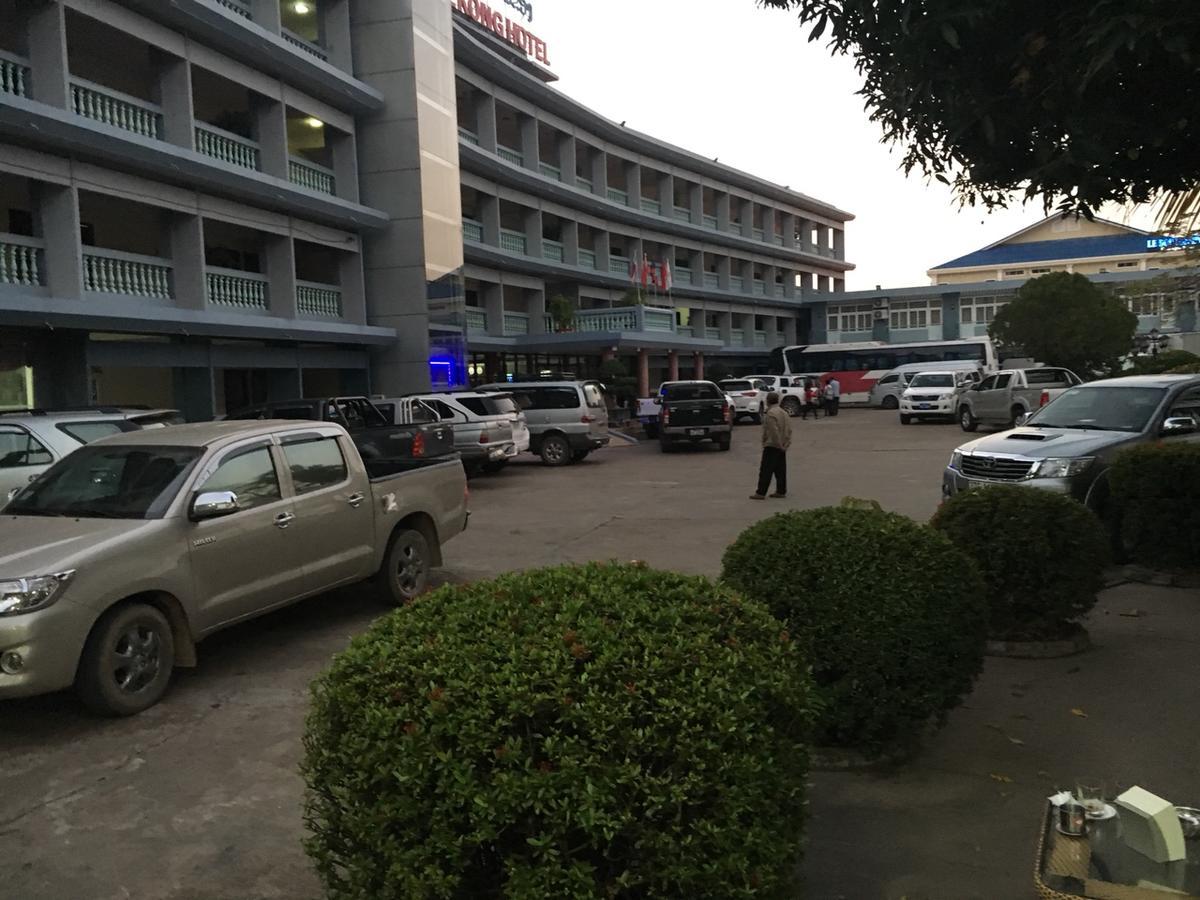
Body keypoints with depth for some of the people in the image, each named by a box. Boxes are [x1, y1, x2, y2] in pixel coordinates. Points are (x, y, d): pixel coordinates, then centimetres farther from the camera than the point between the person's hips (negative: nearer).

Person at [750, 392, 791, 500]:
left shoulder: (770, 413, -16)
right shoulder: (783, 413, 13)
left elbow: (774, 431, -23)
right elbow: (789, 430, 10)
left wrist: (778, 444, -17)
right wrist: (786, 443, 7)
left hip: (771, 446, -9)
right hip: (782, 447, 9)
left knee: (766, 470, -7)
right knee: (780, 470, 12)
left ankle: (761, 493, -6)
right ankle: (781, 491, 16)